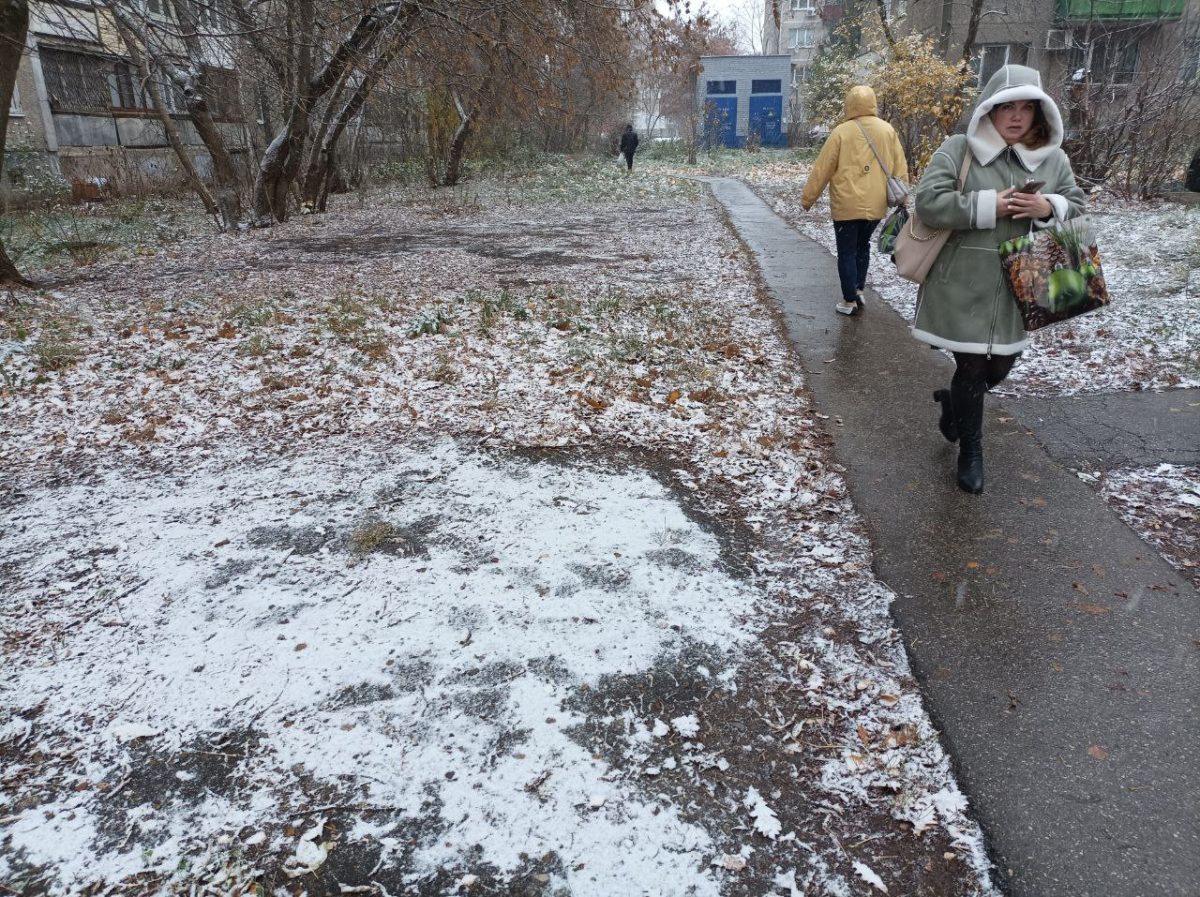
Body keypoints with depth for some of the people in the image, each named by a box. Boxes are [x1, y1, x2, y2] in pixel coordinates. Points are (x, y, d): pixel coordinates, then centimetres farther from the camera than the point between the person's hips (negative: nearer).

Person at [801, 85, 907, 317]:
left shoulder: (841, 132, -8)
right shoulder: (888, 130, 3)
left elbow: (821, 169, -6)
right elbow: (900, 167, 6)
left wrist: (807, 199, 4)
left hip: (847, 205, -4)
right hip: (876, 205, 4)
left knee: (847, 252, 4)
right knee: (863, 246, 23)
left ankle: (850, 301, 6)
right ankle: (858, 290, 21)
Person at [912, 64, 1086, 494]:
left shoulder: (1054, 159, 7)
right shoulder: (958, 149, -6)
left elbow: (1078, 210, 12)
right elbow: (928, 201, -16)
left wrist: (1049, 208, -11)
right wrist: (989, 205, -21)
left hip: (1017, 288, 5)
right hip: (964, 287, -4)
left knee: (997, 368, 13)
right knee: (971, 367, 3)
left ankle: (953, 400, 46)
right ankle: (970, 451, 22)